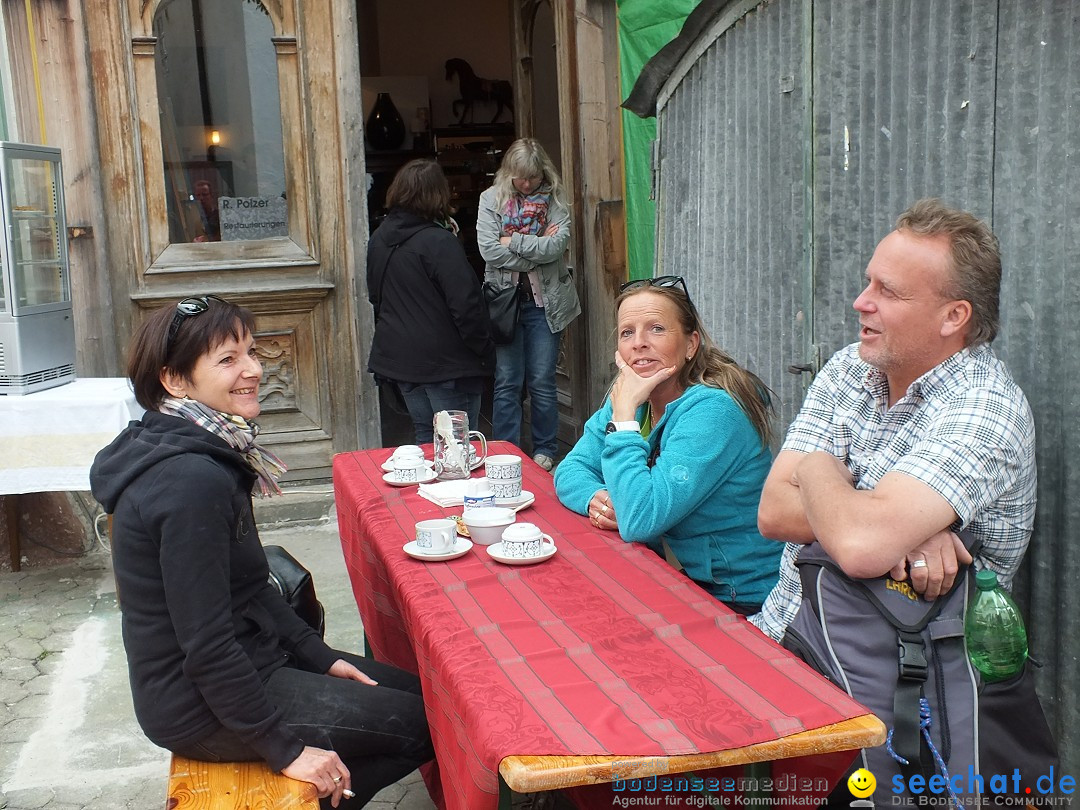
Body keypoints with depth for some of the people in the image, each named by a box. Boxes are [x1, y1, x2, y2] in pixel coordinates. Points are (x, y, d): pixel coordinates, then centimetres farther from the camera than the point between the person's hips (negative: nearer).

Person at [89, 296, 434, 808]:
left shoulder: (210, 454, 4)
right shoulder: (191, 481, -27)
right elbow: (206, 646, -25)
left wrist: (320, 658, 8)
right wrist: (284, 748, -18)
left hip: (245, 660, 9)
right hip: (202, 708, -9)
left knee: (420, 691, 13)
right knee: (428, 723, -4)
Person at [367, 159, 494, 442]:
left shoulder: (379, 240, 5)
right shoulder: (440, 242, -18)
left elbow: (374, 295, 16)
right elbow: (466, 305, -19)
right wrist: (485, 352, -9)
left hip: (398, 356, 8)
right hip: (445, 362, -7)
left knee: (425, 438, 17)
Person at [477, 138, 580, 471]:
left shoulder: (554, 201, 2)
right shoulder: (491, 199, 2)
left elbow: (557, 246, -13)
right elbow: (489, 250, -11)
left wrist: (514, 241, -10)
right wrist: (537, 248, -10)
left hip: (544, 302, 0)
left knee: (543, 381, 6)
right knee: (507, 383, 3)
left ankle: (545, 450, 19)